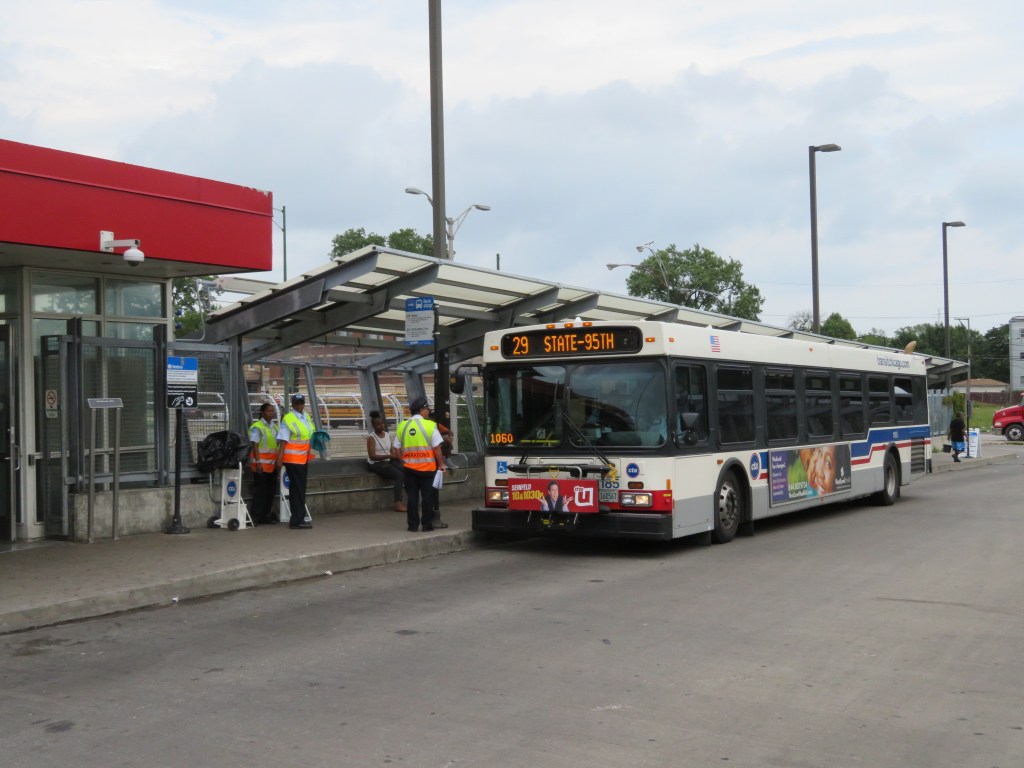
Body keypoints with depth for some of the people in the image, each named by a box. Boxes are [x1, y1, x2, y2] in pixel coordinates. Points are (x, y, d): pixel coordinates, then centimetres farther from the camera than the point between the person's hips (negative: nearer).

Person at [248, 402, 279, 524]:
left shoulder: (274, 426, 15)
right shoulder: (256, 427, -8)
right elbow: (254, 445, -13)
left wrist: (278, 460, 16)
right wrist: (258, 462, -19)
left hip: (272, 464, 7)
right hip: (261, 464, -7)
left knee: (271, 490, 9)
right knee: (260, 490, -4)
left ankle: (265, 515, 18)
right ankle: (257, 517, 1)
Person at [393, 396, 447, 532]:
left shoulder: (402, 427, 3)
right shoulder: (430, 425, -8)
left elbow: (396, 449, 6)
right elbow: (437, 447, -8)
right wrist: (441, 464, 2)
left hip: (409, 468, 3)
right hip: (427, 467, -3)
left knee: (412, 497, 8)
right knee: (427, 496, 6)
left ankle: (413, 525, 9)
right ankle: (427, 524, 9)